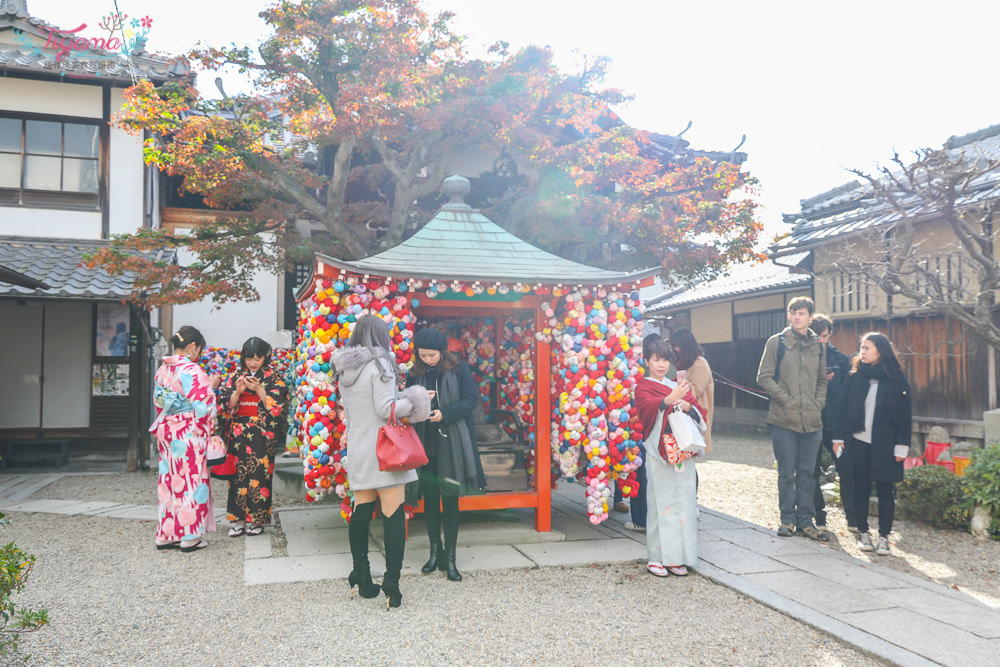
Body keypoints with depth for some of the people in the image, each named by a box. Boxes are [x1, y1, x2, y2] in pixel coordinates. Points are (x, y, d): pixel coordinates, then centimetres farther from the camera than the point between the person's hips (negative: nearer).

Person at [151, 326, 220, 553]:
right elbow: (201, 404, -17)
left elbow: (158, 401, 15)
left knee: (170, 481, 13)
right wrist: (211, 385, -2)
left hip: (166, 431, 8)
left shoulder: (162, 370, 9)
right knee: (191, 481, 1)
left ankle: (166, 535, 19)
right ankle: (189, 537, 7)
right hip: (188, 434, -8)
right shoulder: (191, 370, -17)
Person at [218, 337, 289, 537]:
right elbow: (226, 405, 7)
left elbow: (277, 405, -5)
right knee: (238, 474, 0)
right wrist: (238, 391, -11)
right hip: (238, 434, 3)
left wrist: (259, 389, -15)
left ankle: (257, 519, 7)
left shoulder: (274, 377, 3)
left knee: (260, 474, -3)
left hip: (262, 435, -2)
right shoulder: (236, 376, 11)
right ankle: (238, 518, 9)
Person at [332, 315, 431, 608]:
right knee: (393, 515, -3)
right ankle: (391, 584, -3)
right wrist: (411, 402, -3)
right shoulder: (380, 365, -12)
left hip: (357, 450, 7)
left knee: (361, 513, 13)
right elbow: (385, 409, -16)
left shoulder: (344, 369, 11)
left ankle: (361, 579, 22)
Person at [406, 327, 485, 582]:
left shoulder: (458, 368, -4)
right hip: (425, 443, 3)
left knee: (450, 501, 2)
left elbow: (471, 399, -6)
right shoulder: (415, 373, 5)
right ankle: (435, 553, 24)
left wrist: (445, 413, -19)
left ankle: (450, 558, 11)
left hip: (452, 444, -3)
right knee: (429, 499, 8)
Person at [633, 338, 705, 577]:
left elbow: (700, 414, 9)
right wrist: (669, 400, -38)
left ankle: (677, 557, 11)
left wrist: (688, 407, -13)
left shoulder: (679, 387, 18)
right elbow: (648, 407, -20)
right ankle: (656, 557, 2)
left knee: (683, 501, 3)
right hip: (658, 453, -4)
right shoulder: (643, 388, 3)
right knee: (660, 503, -5)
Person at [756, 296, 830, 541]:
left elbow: (822, 380, 19)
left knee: (807, 473, 9)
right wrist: (786, 399, -10)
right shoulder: (776, 342, 0)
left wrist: (818, 404, 4)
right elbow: (764, 377, -2)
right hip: (784, 419, -3)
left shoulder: (818, 346, 11)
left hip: (812, 420, 3)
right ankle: (787, 518, 16)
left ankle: (804, 520, 18)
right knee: (787, 473, 3)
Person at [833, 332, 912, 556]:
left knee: (885, 491, 2)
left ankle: (884, 537, 12)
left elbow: (905, 414, -1)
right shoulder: (855, 376, 6)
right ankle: (863, 533, 18)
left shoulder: (896, 378, -1)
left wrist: (902, 446, -5)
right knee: (861, 488, 7)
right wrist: (840, 437, 4)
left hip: (884, 445, -2)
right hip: (858, 441, 2)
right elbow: (845, 409, 8)